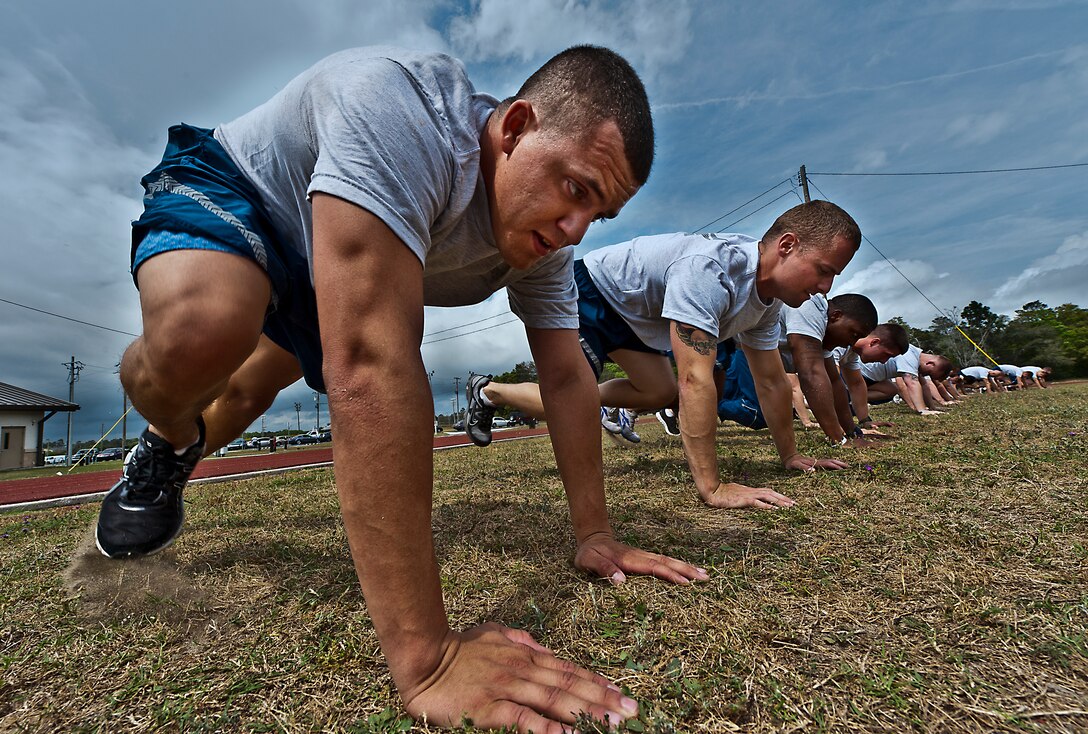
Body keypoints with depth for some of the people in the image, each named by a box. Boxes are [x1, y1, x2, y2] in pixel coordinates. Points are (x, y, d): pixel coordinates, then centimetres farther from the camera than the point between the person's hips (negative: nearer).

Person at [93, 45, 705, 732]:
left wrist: (596, 536, -16)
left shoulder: (545, 237, -19)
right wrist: (425, 655, -49)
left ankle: (177, 461, 56)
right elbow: (373, 362, -52)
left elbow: (567, 375, -16)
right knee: (206, 332, -36)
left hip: (316, 270, 6)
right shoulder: (401, 105, -42)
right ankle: (168, 445, 0)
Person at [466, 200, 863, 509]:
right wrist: (712, 488, -40)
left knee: (659, 393, 6)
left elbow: (771, 380, 2)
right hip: (586, 293, -8)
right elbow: (695, 381, -42)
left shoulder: (768, 296, -7)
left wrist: (790, 455, 6)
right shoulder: (708, 271, -37)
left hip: (629, 310, 9)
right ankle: (488, 392, 7)